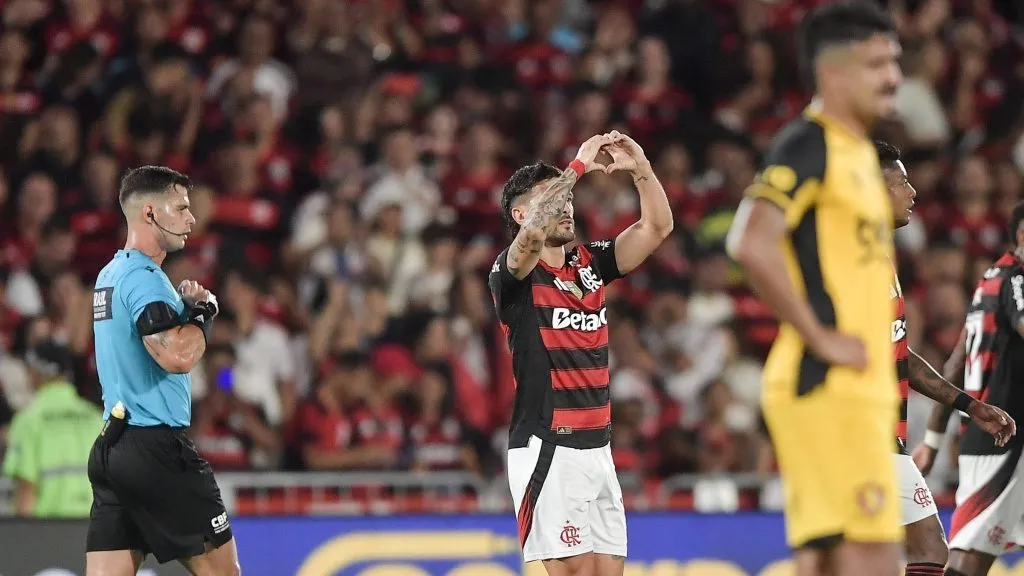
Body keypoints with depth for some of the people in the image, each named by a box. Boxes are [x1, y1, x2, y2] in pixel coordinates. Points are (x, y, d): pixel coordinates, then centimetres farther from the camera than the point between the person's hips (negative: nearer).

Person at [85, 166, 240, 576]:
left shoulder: (110, 275, 17)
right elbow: (178, 356, -25)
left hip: (110, 447, 9)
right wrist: (203, 311, -7)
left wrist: (187, 307, 11)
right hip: (155, 448, -9)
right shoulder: (144, 278, -13)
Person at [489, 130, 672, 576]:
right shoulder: (512, 275, -7)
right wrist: (578, 166, -25)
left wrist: (640, 168, -7)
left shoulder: (590, 264, 12)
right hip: (547, 449, -7)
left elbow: (657, 226, 8)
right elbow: (534, 233, -28)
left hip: (597, 448, 7)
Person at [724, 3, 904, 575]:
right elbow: (752, 244, -25)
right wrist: (821, 338, -20)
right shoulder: (808, 144, -11)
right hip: (827, 387, -10)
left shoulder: (860, 152, 19)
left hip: (862, 390, 10)